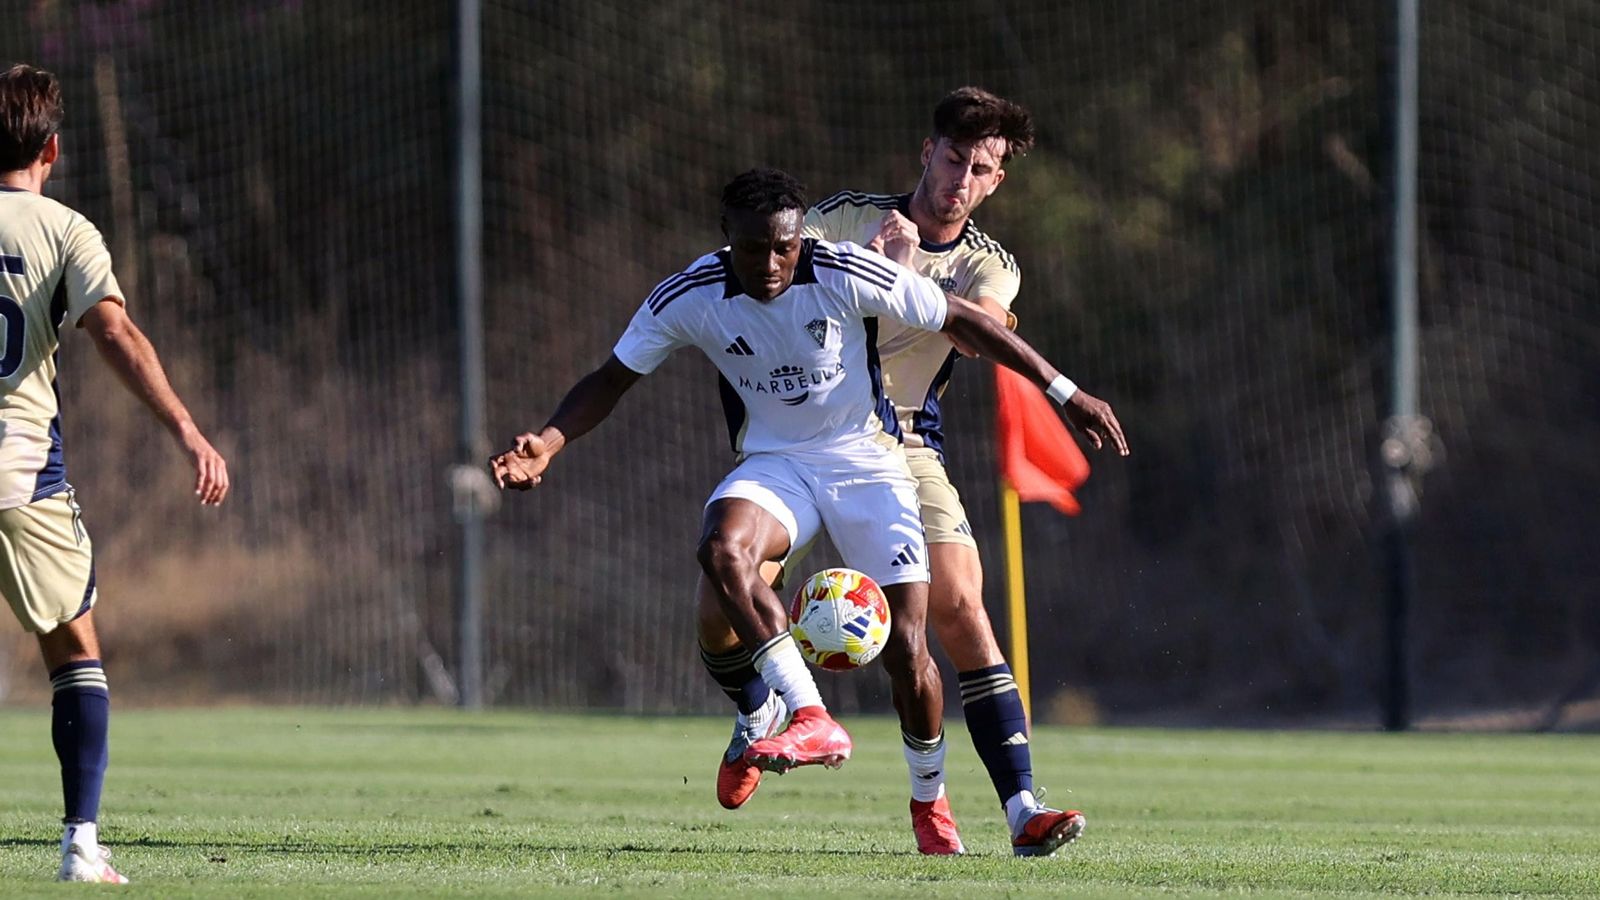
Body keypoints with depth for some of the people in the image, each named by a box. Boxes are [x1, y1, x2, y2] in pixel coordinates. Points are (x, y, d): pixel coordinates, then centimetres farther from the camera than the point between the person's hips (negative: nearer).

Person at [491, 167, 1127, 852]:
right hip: (774, 462, 2)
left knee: (906, 650, -11)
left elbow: (964, 321, -8)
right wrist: (547, 444, -18)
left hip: (867, 461, -2)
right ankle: (811, 721, -34)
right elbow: (613, 378, 0)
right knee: (722, 549, -34)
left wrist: (1064, 392, -4)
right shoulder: (689, 299, -13)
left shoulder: (848, 276, -20)